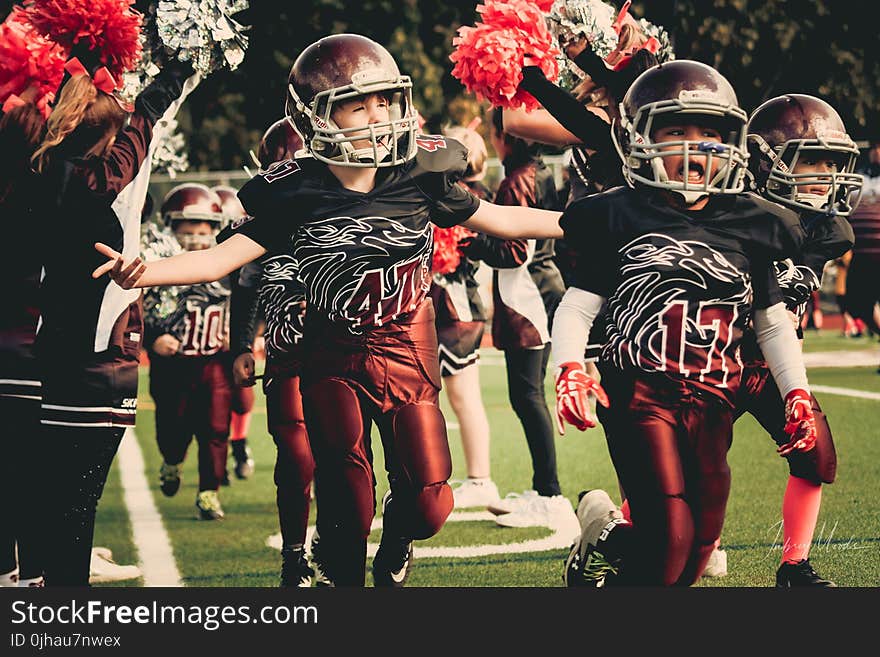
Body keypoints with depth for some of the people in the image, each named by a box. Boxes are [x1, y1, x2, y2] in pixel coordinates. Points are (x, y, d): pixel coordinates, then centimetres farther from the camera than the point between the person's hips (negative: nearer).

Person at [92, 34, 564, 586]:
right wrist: (143, 272, -28)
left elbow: (498, 219, 7)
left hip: (409, 355, 1)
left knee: (428, 502, -2)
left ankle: (394, 559, 33)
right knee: (347, 508, -4)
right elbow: (227, 255, -12)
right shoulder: (296, 194, -9)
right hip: (335, 365, -1)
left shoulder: (419, 175, -5)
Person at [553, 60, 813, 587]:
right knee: (671, 539, -15)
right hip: (641, 393, -4)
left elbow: (774, 323, 18)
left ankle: (612, 537, 33)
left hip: (713, 402, 4)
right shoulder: (622, 218, 0)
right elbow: (577, 307, 3)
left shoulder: (747, 226, 9)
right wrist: (570, 368, -14)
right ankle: (603, 539, 15)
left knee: (698, 551, 6)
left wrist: (797, 393, 8)